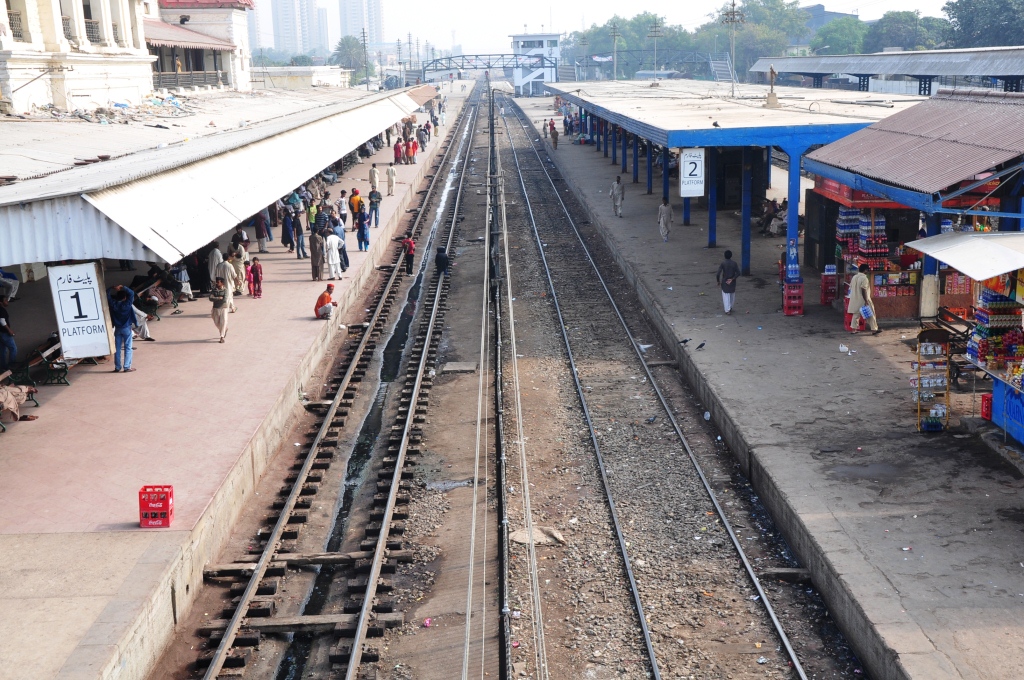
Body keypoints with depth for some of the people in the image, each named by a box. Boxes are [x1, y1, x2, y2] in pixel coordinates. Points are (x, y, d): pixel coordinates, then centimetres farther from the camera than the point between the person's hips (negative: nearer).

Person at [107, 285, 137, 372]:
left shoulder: (113, 304, -5)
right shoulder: (127, 304, -14)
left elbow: (107, 295, 5)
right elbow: (131, 293, -12)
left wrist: (111, 288, 5)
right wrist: (123, 288, -12)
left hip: (117, 329, 4)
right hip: (127, 328, -4)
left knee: (117, 348, 8)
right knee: (128, 348, 0)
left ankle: (117, 367, 10)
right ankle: (127, 367, -3)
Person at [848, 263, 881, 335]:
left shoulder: (854, 277, 9)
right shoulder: (864, 278, -16)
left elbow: (851, 288, 15)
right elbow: (863, 290, -22)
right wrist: (866, 301, -21)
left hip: (855, 300, 8)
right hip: (862, 300, -8)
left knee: (856, 314, 13)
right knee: (870, 315, 1)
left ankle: (854, 329, 13)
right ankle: (874, 329, 2)